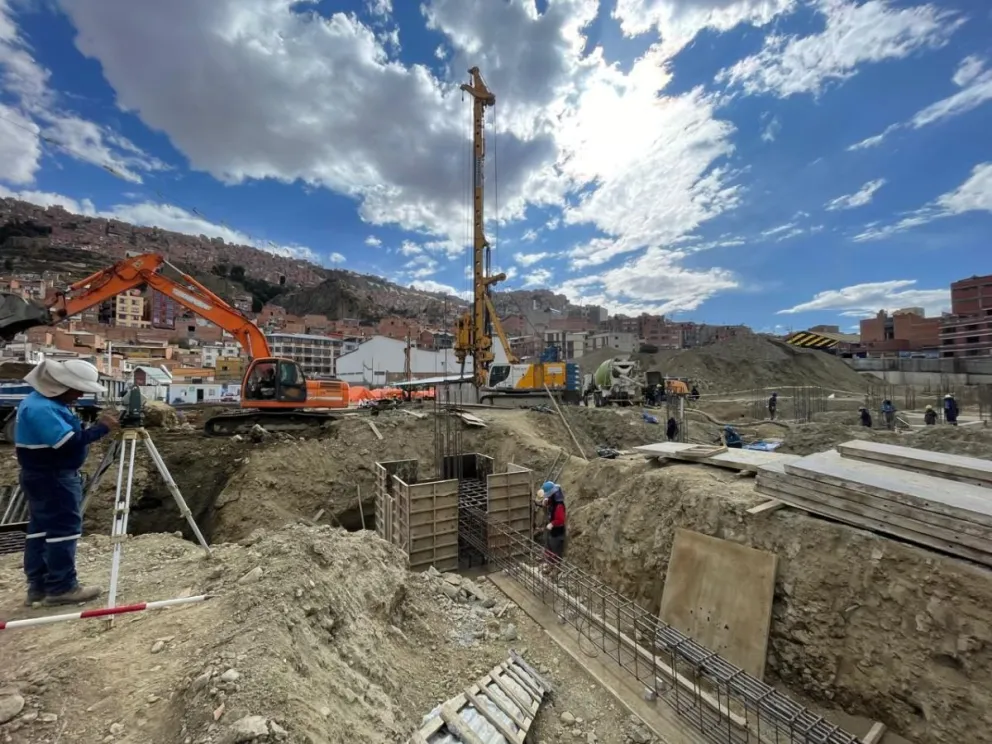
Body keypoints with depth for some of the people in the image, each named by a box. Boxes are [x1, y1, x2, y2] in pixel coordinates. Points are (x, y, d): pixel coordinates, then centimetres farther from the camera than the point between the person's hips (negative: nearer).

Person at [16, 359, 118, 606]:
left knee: (41, 528, 14)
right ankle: (61, 587, 3)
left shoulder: (47, 401, 11)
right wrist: (100, 428, -22)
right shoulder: (41, 408, -23)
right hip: (52, 478, -11)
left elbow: (66, 437, 16)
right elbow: (68, 443, -28)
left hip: (48, 476, 11)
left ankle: (39, 585, 23)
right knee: (64, 529, -5)